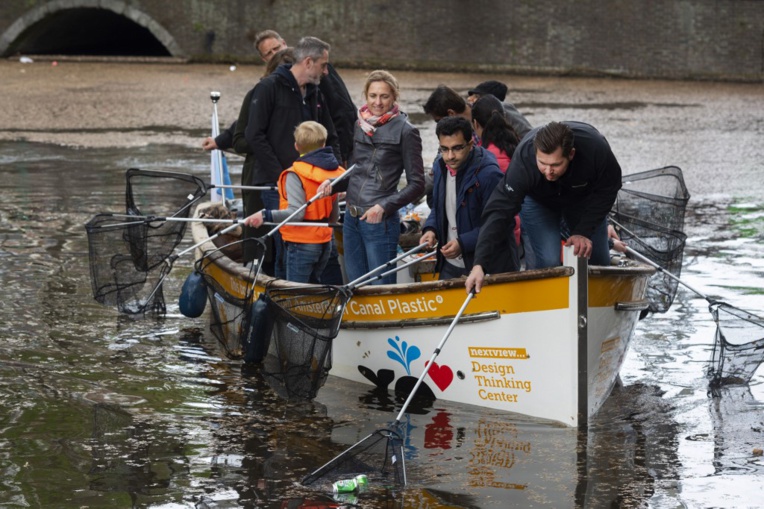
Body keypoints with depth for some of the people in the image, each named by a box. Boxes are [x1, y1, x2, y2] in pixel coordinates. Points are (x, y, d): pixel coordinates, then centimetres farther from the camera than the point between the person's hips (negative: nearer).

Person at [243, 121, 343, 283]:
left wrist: (265, 216, -24)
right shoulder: (333, 171, 8)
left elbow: (296, 213, -23)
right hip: (325, 242, 7)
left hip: (302, 243, -7)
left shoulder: (295, 174, -14)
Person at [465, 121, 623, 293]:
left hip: (583, 198, 2)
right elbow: (499, 211, -45)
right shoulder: (523, 161, -43)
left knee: (599, 262, 2)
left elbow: (606, 191, -20)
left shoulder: (597, 149, -41)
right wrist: (480, 264, -53)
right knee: (548, 261, -18)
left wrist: (583, 231, -27)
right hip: (538, 201, -2)